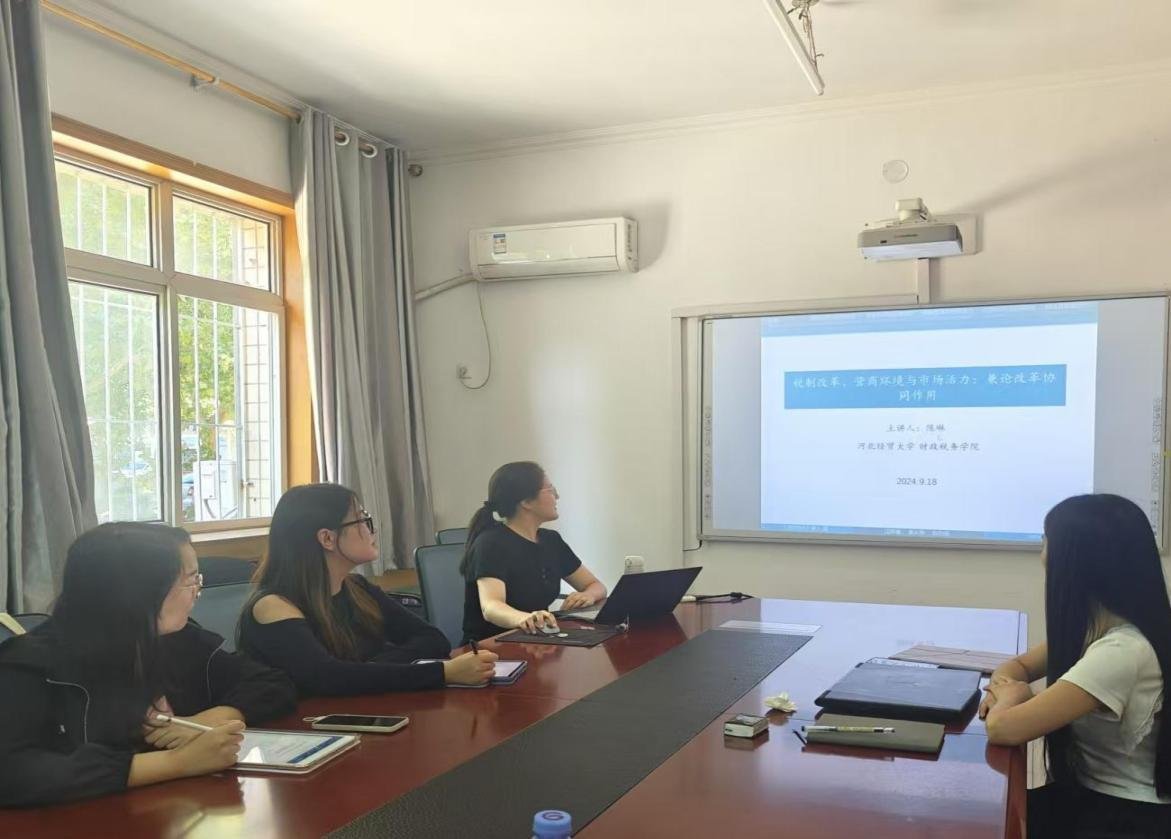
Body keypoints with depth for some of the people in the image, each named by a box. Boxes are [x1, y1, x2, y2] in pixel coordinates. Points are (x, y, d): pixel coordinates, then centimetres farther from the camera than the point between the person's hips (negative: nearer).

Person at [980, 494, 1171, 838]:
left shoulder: (1121, 651, -30)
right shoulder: (1090, 624, 0)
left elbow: (1002, 729, -33)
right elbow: (1020, 665, 15)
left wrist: (1012, 696, -10)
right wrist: (1005, 688, -9)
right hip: (1089, 793, 8)